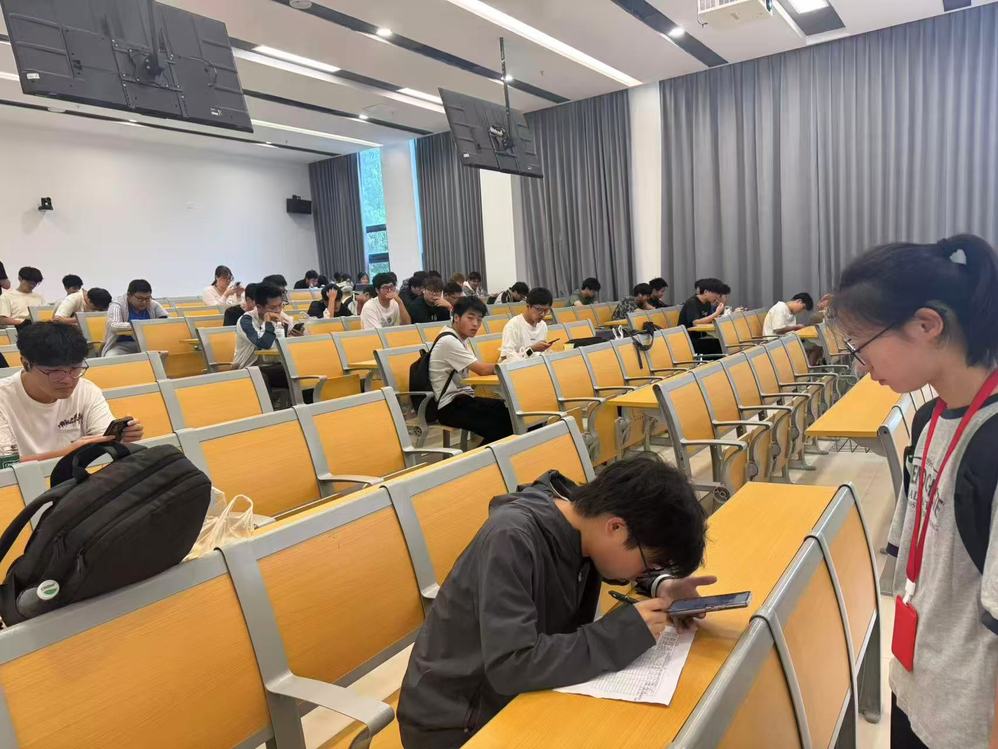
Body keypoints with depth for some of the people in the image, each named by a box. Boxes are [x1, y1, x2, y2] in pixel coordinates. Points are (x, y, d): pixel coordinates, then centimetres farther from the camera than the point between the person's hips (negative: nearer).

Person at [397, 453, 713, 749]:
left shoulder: (580, 516, -9)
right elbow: (510, 666, -34)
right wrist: (624, 634, -29)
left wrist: (661, 587, -9)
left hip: (513, 699, 6)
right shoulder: (512, 540, -29)